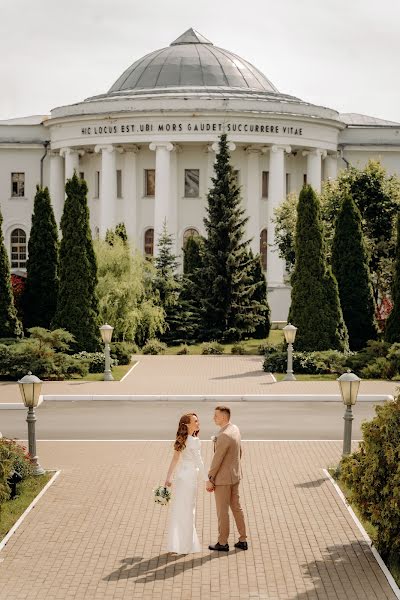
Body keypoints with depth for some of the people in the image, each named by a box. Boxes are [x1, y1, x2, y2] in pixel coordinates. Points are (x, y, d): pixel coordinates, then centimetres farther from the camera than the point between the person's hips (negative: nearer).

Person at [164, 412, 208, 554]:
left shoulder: (182, 439, 8)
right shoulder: (194, 440, -16)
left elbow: (175, 460, 10)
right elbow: (199, 462, -17)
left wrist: (168, 478, 13)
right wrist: (207, 480, -13)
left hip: (180, 476, 8)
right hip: (189, 476, -8)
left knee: (178, 509, 13)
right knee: (187, 510, 1)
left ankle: (176, 543, 21)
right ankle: (184, 546, 8)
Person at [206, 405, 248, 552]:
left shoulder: (224, 436, -26)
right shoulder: (235, 429, 4)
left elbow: (216, 460, -22)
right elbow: (239, 452, 15)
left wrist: (210, 480, -14)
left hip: (223, 479, -9)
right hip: (234, 476, 9)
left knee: (222, 511, 4)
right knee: (236, 507, 16)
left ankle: (223, 543, 15)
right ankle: (243, 541, 21)